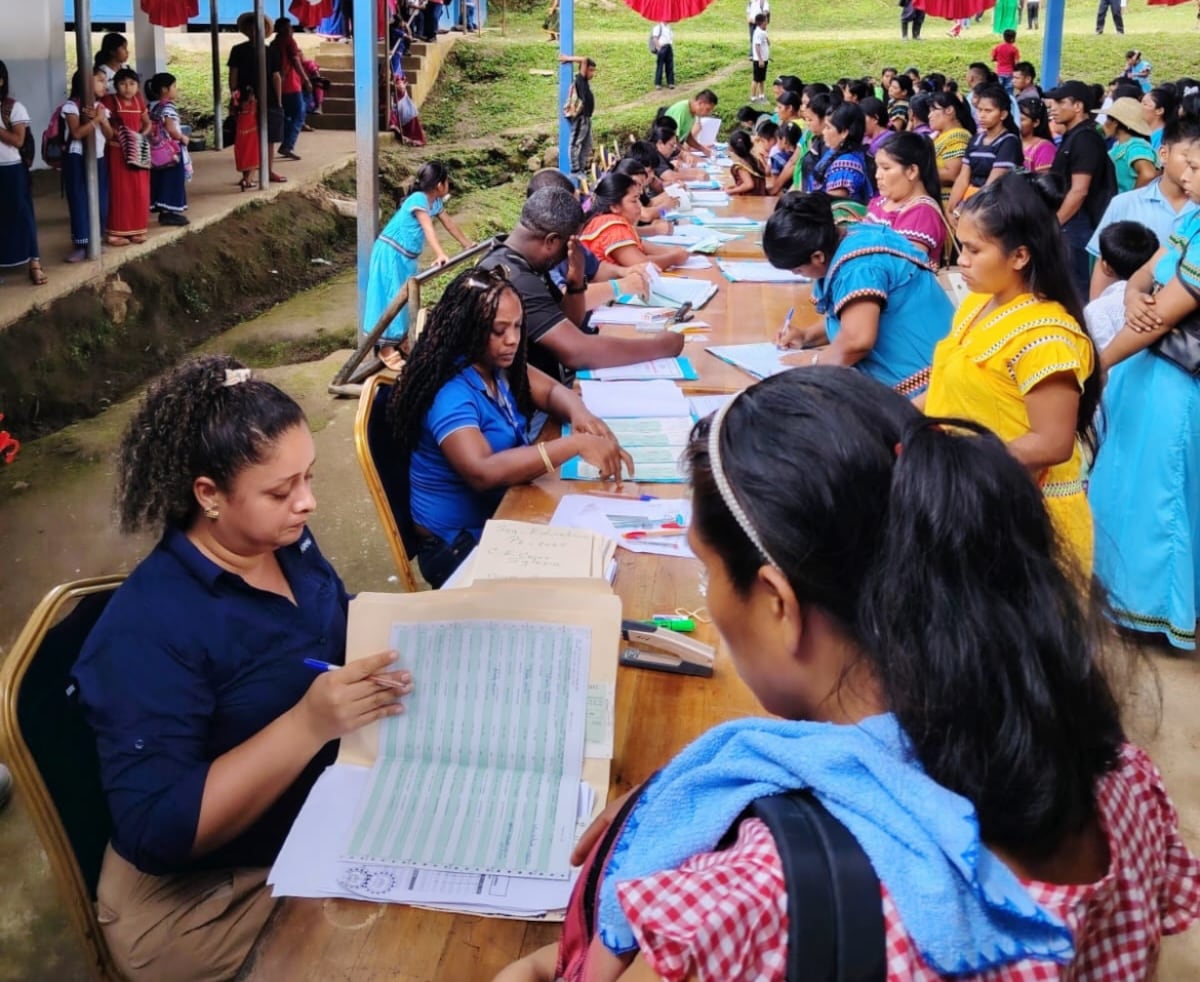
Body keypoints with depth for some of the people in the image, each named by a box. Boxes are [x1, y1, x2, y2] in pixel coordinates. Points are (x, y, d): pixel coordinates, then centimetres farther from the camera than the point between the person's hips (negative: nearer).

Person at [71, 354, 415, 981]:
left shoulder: (287, 541, -2)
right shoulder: (148, 629, -24)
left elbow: (336, 634, 17)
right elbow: (154, 833, -28)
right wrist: (307, 725, -36)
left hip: (319, 817, 8)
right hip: (207, 898, -7)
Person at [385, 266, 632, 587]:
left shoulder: (496, 365, -1)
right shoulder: (450, 394, -25)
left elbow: (551, 390, 11)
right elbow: (483, 472, -39)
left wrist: (578, 413, -14)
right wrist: (576, 444, -41)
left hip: (502, 513, 8)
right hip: (458, 545, -8)